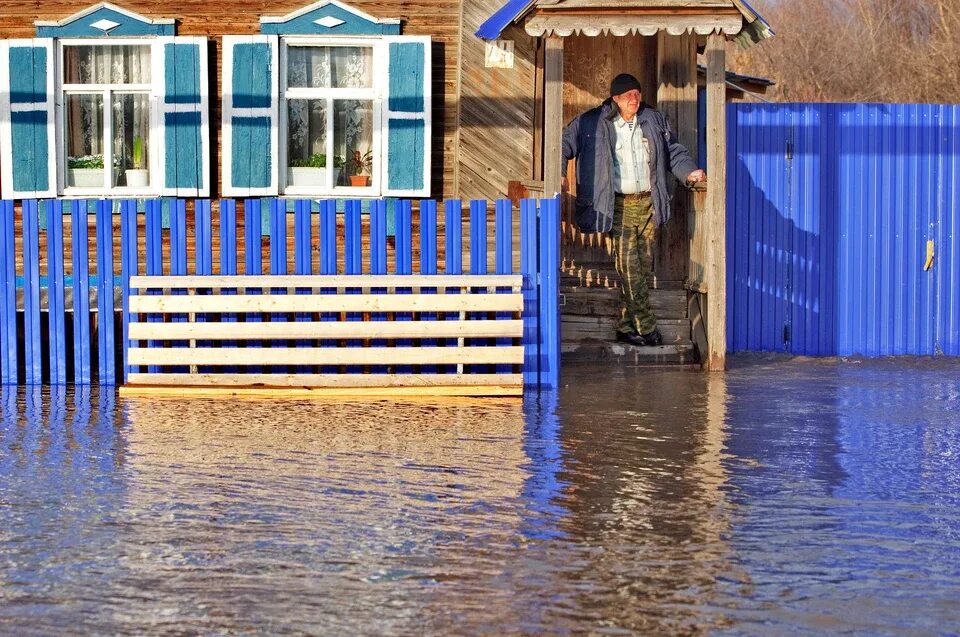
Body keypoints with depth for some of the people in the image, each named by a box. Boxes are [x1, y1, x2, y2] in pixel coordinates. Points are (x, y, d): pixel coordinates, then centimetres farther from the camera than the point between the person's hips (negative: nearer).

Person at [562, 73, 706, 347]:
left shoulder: (655, 121, 10)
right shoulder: (593, 123, -1)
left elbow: (673, 150, 18)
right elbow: (566, 141, 3)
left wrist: (689, 170, 1)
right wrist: (559, 172, -11)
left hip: (648, 202, 4)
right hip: (620, 204, -4)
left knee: (643, 265, 4)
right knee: (628, 264, -12)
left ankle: (626, 326, 13)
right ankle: (646, 326, -8)